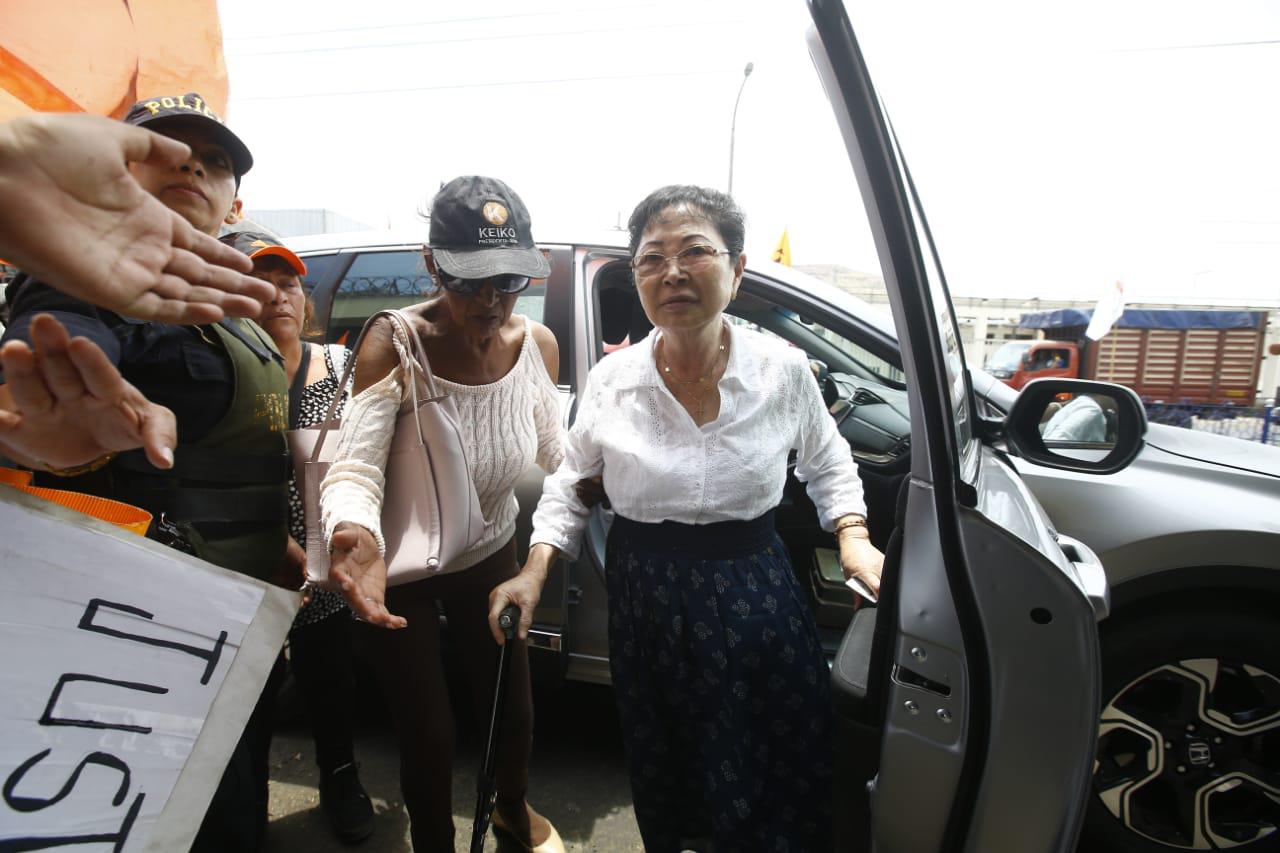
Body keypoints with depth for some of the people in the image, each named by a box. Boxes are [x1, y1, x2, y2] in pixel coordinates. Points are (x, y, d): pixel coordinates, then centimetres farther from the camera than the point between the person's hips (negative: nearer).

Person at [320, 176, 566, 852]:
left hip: (491, 557, 4)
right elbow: (356, 465, -32)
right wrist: (354, 535, -50)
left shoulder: (537, 344, -14)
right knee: (429, 733, 9)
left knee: (513, 707, 18)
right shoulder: (394, 343, -25)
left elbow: (553, 452, -2)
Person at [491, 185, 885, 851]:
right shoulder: (611, 381, -10)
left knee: (778, 791, 13)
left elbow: (827, 464, 7)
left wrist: (853, 536, -7)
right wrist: (535, 571, -6)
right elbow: (571, 483, 4)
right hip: (644, 593, 1)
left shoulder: (784, 370, -11)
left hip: (754, 593, 0)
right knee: (662, 775, 21)